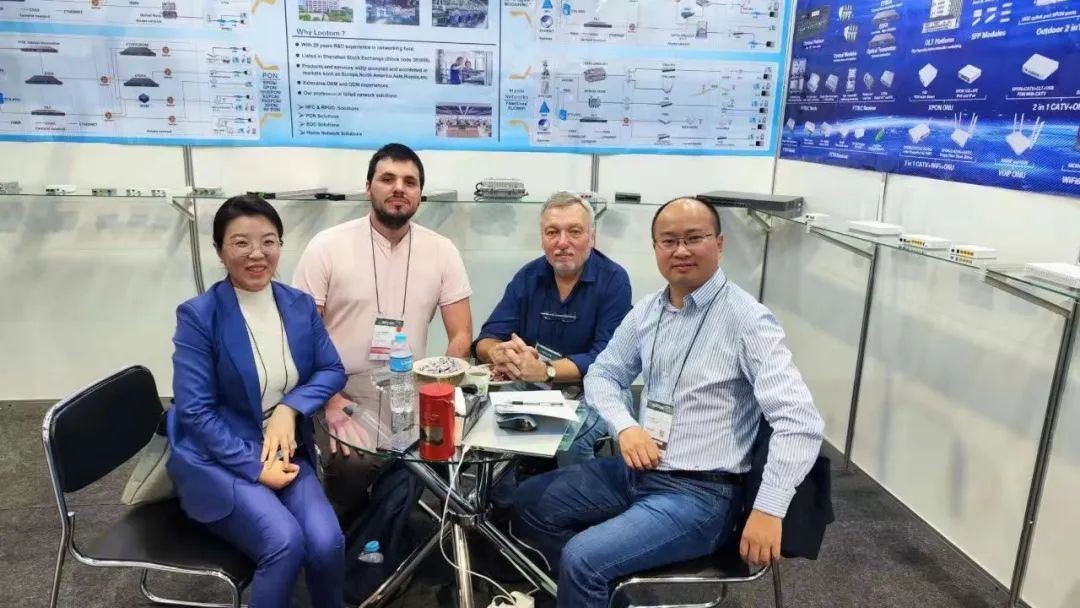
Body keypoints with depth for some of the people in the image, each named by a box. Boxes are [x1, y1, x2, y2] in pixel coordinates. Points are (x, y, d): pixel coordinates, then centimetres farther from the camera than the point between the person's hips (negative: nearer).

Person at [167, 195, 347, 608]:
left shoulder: (300, 306, 2)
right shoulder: (198, 315, -11)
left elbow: (333, 371, 5)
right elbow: (195, 412, -13)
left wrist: (289, 408, -13)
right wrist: (255, 467, -18)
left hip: (285, 451, 4)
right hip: (217, 458, -3)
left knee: (327, 544, -20)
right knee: (285, 542, -27)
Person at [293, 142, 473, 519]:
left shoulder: (442, 251, 3)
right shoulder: (327, 246, -4)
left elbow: (460, 335, 3)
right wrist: (331, 402, -15)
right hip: (342, 401, -2)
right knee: (356, 473, -28)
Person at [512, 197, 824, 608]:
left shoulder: (747, 320, -16)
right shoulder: (646, 311, 5)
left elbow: (799, 421, -21)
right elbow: (602, 374, 13)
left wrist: (769, 509, -26)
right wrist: (625, 427, -7)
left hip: (699, 493, -7)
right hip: (636, 471, 7)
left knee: (582, 559, -22)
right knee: (530, 502, 8)